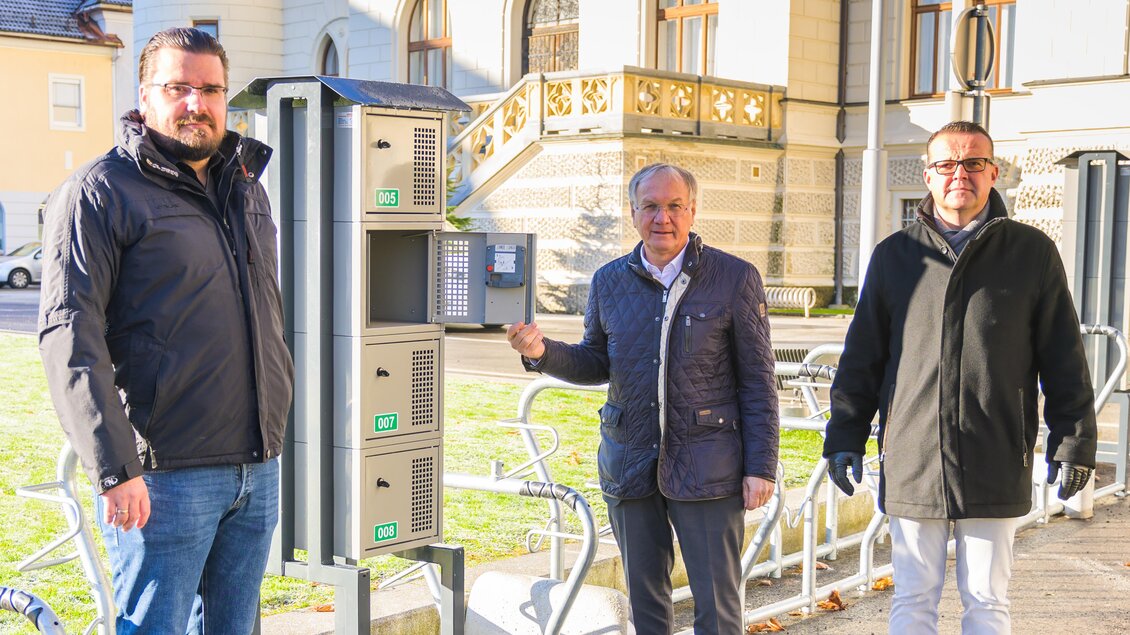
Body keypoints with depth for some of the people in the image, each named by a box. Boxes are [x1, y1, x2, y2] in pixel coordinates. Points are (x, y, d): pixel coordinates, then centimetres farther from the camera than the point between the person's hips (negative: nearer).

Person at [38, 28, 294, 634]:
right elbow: (70, 339, -14)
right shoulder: (100, 191, -6)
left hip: (258, 470, 7)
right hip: (165, 476, -7)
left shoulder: (248, 188, 16)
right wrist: (114, 470, -20)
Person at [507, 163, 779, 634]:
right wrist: (543, 352, -5)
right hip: (629, 467, 4)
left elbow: (757, 381, -4)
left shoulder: (735, 278, -4)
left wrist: (761, 467, -8)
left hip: (706, 468, -3)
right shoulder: (609, 281, 6)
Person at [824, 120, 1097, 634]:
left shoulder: (1033, 253, 3)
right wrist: (845, 437, 6)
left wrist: (1073, 440, 1)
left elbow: (1064, 359, 5)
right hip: (911, 464, 1)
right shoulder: (895, 255, 7)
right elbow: (862, 357, 10)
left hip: (996, 469, -1)